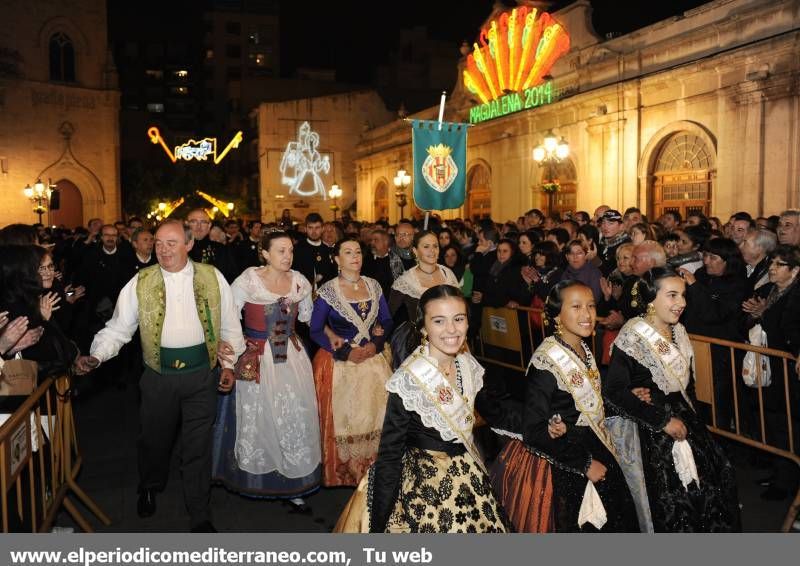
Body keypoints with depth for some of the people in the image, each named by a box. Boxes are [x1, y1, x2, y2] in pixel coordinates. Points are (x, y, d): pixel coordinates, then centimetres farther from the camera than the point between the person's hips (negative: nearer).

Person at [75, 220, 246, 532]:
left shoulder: (212, 278, -1)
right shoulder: (141, 282, -1)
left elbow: (229, 325, 4)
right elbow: (118, 327, -1)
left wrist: (229, 363, -1)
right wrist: (96, 356, -17)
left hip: (202, 373, -1)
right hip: (159, 375, 1)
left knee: (198, 446, 7)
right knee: (154, 439, 17)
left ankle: (200, 514, 23)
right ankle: (149, 489, 49)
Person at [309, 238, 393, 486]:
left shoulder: (373, 286, 5)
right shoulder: (328, 291, -6)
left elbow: (387, 321, 10)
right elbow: (315, 330, -6)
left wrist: (376, 344, -9)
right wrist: (346, 352, -14)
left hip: (374, 360, 3)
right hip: (340, 364, -3)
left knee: (374, 416, 5)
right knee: (343, 419, 2)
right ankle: (343, 473, 19)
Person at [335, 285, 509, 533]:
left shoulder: (469, 365, -4)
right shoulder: (408, 380, -24)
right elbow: (389, 455, -20)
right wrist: (378, 525, -19)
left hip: (468, 479, 6)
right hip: (425, 485, -6)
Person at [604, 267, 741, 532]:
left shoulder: (678, 332, 3)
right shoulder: (633, 337, -20)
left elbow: (685, 380, 11)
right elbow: (613, 391, -23)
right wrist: (662, 420, -18)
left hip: (685, 418, 7)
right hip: (652, 430, -7)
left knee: (719, 479, 12)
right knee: (673, 498, 0)